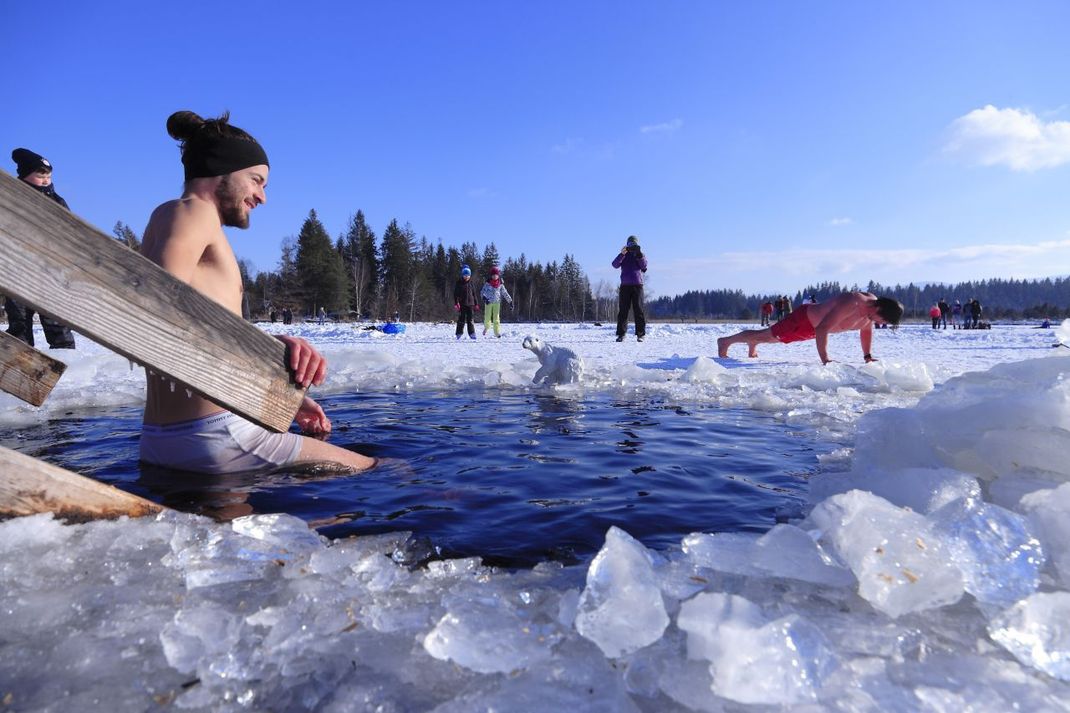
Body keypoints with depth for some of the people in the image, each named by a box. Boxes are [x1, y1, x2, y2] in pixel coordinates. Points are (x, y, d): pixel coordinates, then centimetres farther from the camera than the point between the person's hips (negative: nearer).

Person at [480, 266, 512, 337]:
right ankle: (486, 327, 31)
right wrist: (484, 298, -24)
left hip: (497, 303, 1)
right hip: (488, 302, -1)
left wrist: (510, 301, 6)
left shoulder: (500, 284, 4)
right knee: (487, 317, 1)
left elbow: (505, 293, 9)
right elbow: (482, 291, -5)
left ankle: (497, 332, 1)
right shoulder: (487, 283, -2)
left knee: (496, 318, -3)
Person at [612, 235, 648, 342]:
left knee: (638, 309, -4)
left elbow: (644, 265, -5)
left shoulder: (641, 255, 13)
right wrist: (622, 254, -18)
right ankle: (621, 334, 0)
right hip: (625, 285, 1)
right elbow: (615, 265, -5)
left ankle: (640, 334, -2)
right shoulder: (624, 256, 13)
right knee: (623, 310, -2)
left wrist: (639, 254, -16)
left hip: (637, 285, 0)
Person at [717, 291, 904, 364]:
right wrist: (825, 360, -43)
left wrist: (868, 356, 1)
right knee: (767, 336, 7)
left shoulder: (872, 305, -13)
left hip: (814, 325, 8)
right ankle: (725, 341, 25)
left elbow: (866, 330, 7)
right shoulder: (850, 304, -41)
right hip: (803, 319, -8)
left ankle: (752, 347, 55)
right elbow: (822, 330, -44)